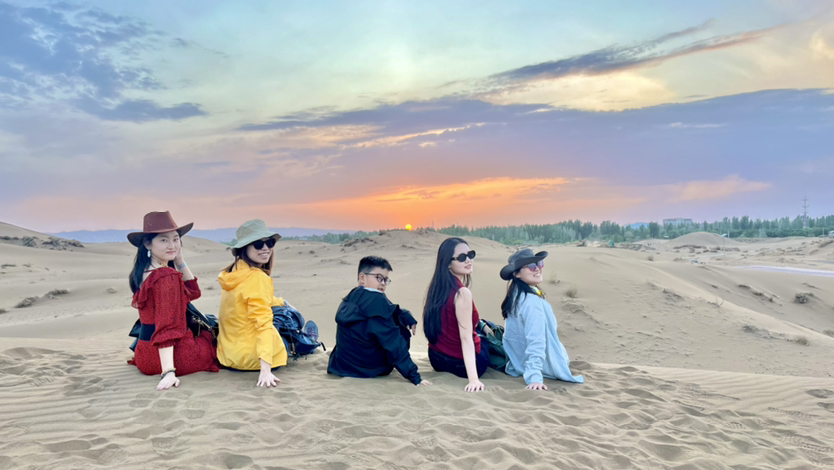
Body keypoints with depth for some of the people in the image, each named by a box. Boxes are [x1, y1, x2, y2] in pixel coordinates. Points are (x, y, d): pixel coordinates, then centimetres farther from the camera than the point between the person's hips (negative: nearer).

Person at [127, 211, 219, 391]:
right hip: (172, 355, -8)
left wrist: (180, 260, 1)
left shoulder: (141, 273, 6)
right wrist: (169, 372, -32)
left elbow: (193, 293, 11)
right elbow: (167, 328, -30)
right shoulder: (167, 277, -23)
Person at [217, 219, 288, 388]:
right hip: (250, 358, -8)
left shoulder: (233, 272, 3)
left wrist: (277, 301, 35)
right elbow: (263, 325, -27)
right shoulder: (258, 277, -21)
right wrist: (266, 369, -30)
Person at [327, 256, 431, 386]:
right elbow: (393, 343, -24)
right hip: (371, 370, -7)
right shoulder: (376, 301, -22)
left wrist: (407, 317, -8)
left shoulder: (349, 299, 3)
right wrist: (414, 376, -23)